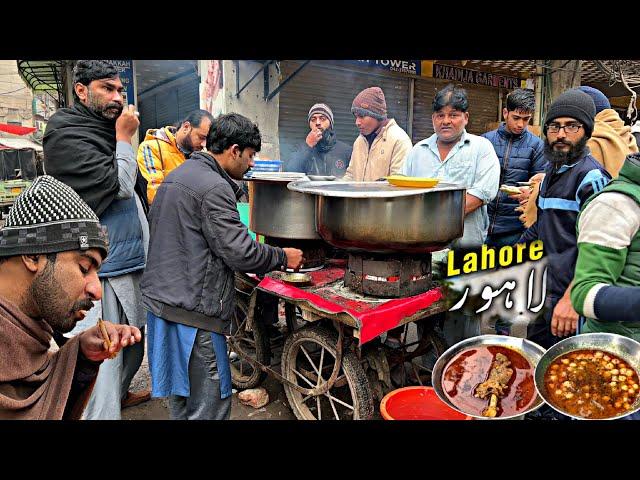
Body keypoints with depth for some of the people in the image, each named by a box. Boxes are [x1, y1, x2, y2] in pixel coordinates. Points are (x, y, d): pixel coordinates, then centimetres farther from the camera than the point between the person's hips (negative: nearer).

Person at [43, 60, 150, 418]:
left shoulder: (106, 131, 17)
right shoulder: (66, 134, -12)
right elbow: (119, 185, -21)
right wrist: (125, 138, -11)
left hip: (129, 261, 10)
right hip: (103, 268, -9)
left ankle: (119, 393, 41)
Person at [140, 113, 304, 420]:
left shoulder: (176, 176, 15)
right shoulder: (214, 188, -16)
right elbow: (240, 252, -20)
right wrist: (283, 257, -3)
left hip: (160, 298, 10)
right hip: (192, 310, -10)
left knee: (180, 397, 22)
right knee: (210, 402, 2)